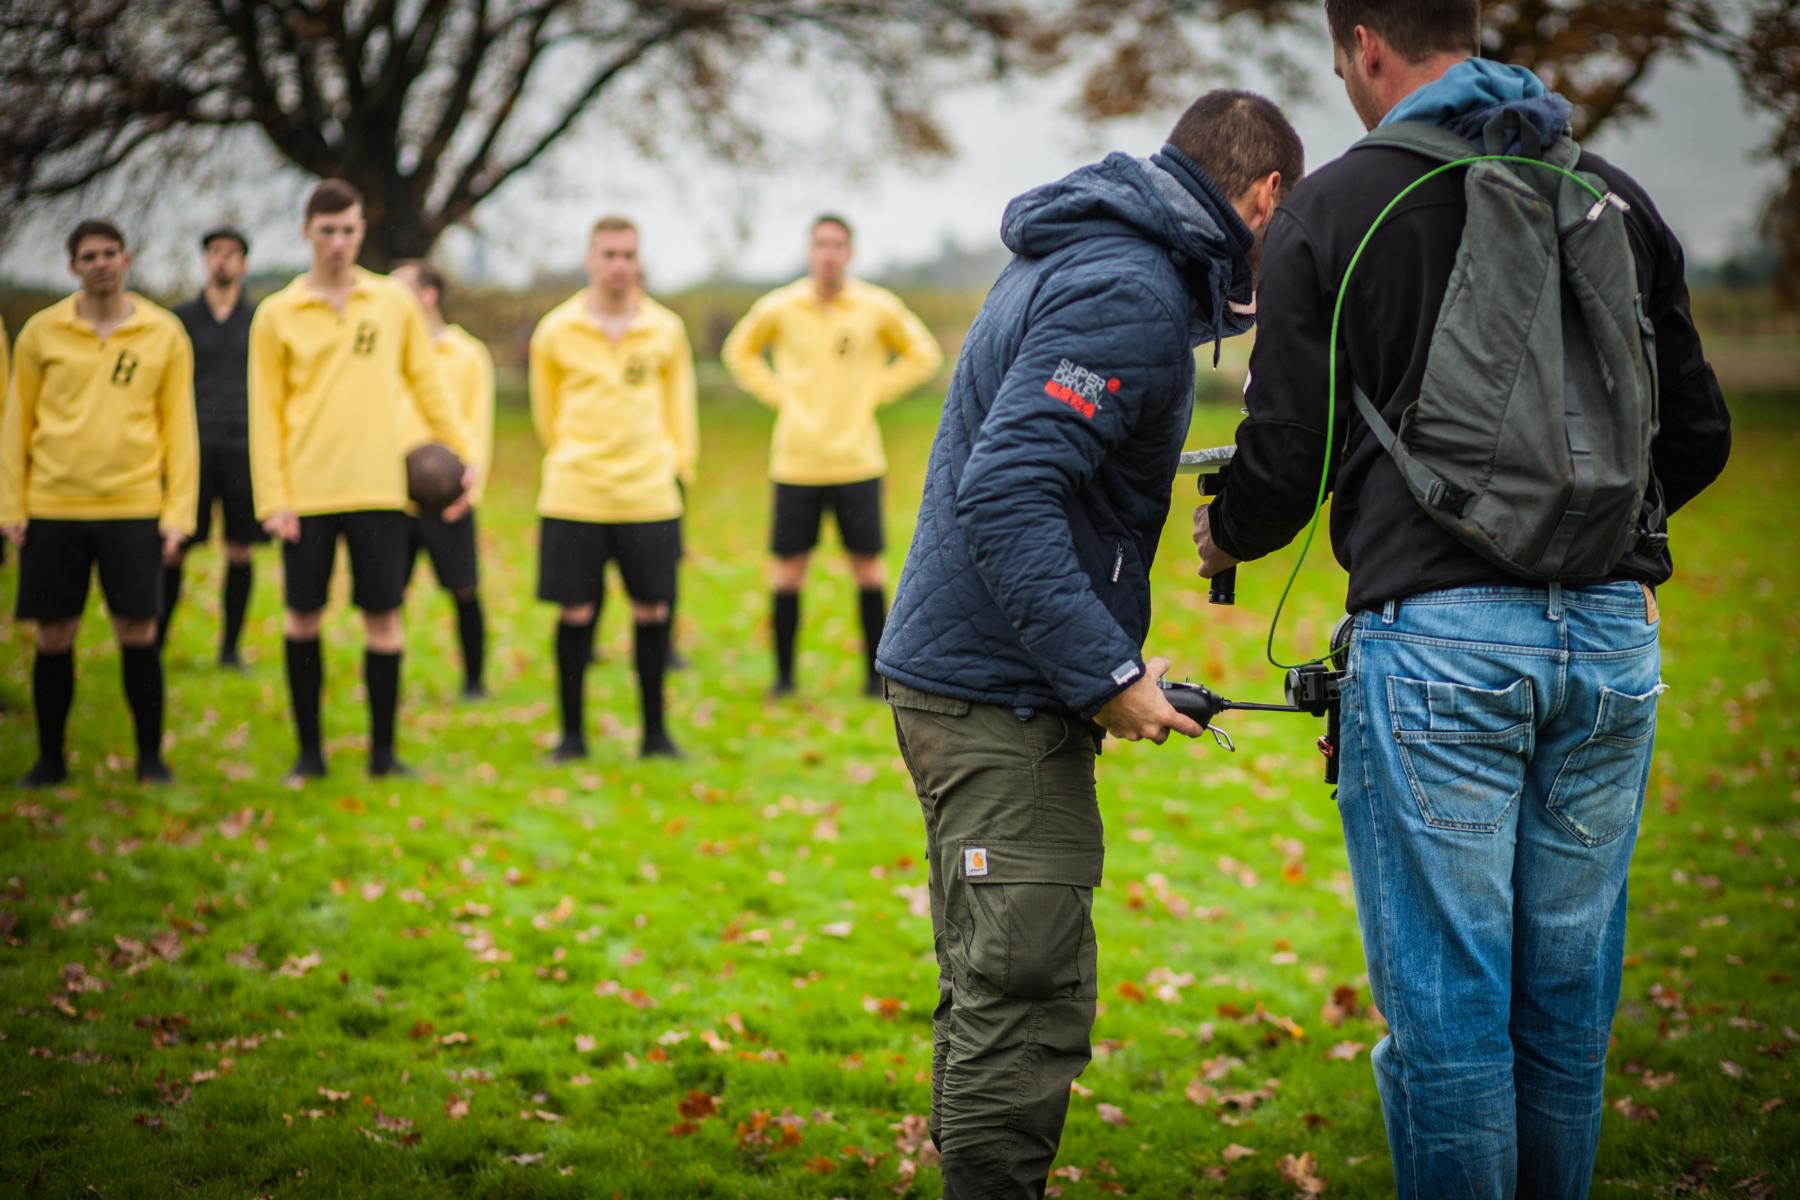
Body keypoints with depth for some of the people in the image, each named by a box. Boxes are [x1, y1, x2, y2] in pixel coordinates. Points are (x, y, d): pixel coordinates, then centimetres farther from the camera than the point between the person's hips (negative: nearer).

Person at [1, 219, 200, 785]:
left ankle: (150, 756, 11)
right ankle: (50, 758, 17)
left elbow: (178, 426, 5)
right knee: (54, 637, 5)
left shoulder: (164, 334, 3)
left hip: (133, 507, -1)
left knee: (139, 634, -2)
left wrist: (178, 510, -2)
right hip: (53, 509, 1)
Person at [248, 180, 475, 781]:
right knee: (303, 618, 4)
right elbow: (265, 413, 2)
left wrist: (461, 452, 4)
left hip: (378, 489, 0)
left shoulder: (395, 302, 6)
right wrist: (273, 498, -5)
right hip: (305, 494, 0)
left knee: (383, 617, 1)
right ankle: (309, 750, 16)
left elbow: (427, 384, 12)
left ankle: (383, 751, 10)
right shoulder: (276, 315, 3)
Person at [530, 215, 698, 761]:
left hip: (649, 496, 1)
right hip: (574, 497, -1)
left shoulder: (666, 330, 4)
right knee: (575, 614, 1)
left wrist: (678, 466, 10)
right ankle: (571, 732, 13)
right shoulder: (556, 331, 0)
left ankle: (655, 732, 15)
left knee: (652, 613, 3)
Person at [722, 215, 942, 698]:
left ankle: (877, 674, 13)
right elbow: (739, 351, 17)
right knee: (789, 570, 3)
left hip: (857, 460, 0)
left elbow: (923, 354, 11)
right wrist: (778, 395, 3)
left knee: (868, 568, 3)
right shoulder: (778, 308, 0)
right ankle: (784, 674, 13)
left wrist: (873, 393, 0)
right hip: (795, 462, 0)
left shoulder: (878, 308, -2)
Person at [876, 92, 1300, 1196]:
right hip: (1003, 696, -11)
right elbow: (1006, 495, -26)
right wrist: (1108, 672, -24)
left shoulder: (1073, 262, 16)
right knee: (1029, 1001, -9)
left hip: (960, 675, 11)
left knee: (996, 993, 16)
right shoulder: (1132, 295, -17)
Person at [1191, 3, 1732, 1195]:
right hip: (1612, 631, 5)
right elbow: (1699, 435, 15)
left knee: (1446, 998, 1)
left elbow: (1287, 457, -2)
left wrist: (1225, 539, 20)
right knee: (1568, 990, 13)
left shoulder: (1330, 211, -1)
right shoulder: (1614, 197, 12)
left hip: (1438, 639, -4)